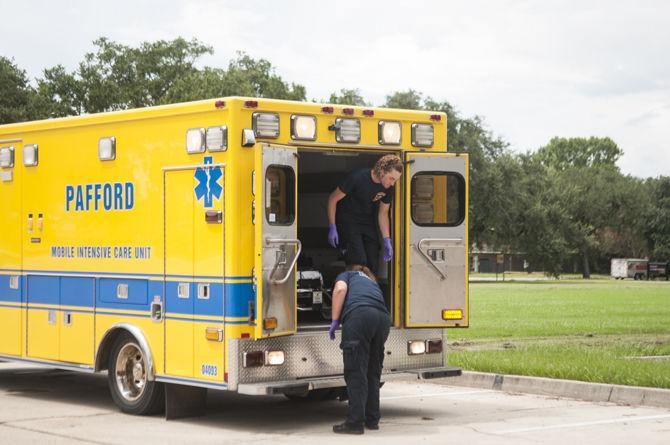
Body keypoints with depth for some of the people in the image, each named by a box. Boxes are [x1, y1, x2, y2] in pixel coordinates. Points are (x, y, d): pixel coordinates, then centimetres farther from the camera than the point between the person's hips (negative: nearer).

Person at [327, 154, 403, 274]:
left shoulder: (388, 188, -10)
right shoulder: (358, 178, -27)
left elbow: (383, 214, 4)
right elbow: (333, 199, -16)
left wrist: (387, 241, -4)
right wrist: (332, 228, -17)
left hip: (368, 223, 6)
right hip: (348, 221, -6)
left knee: (373, 264, 1)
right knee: (359, 262, -19)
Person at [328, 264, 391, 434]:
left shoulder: (345, 275, 26)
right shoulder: (372, 282, 40)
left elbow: (340, 289, 4)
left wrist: (335, 321, 4)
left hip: (359, 314, -5)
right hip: (383, 317, 5)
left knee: (356, 373, -4)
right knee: (373, 373, 16)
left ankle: (355, 422, -6)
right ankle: (372, 420, 21)